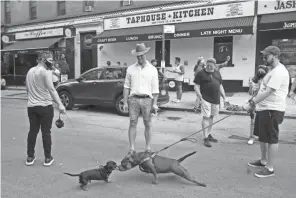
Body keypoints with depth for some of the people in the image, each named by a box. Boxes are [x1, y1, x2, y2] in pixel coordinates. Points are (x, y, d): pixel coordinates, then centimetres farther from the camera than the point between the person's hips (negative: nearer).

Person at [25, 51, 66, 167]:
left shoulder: (30, 71, 12)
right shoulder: (46, 72, -12)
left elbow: (27, 89, 19)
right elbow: (51, 89, -23)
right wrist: (60, 104, -29)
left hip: (31, 106, 7)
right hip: (45, 106, -6)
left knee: (32, 131, 14)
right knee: (46, 132, 2)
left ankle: (30, 157, 20)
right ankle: (48, 158, 9)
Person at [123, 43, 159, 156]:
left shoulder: (152, 69, 4)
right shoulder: (130, 69, 7)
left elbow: (155, 88, 2)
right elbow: (126, 87, 7)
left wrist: (155, 104, -4)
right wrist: (125, 102, 1)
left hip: (147, 99, -1)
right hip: (133, 99, 1)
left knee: (147, 124, 7)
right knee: (132, 123, 1)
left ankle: (148, 148, 18)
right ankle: (131, 148, 9)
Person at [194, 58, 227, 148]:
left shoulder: (217, 73, 14)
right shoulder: (201, 73, -4)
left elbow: (220, 86, 19)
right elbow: (196, 86, -6)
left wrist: (224, 97, 13)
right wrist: (200, 97, -17)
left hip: (216, 99, 6)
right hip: (206, 99, -6)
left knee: (211, 117, 13)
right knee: (206, 117, -7)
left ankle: (209, 134, 27)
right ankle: (206, 138, -2)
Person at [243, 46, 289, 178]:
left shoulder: (279, 71, -17)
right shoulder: (273, 70, 17)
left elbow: (268, 91, -25)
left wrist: (251, 103, -25)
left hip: (272, 110, -10)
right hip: (264, 108, 10)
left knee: (271, 139, -1)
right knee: (262, 137, 18)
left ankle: (269, 168, 9)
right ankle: (263, 161, 33)